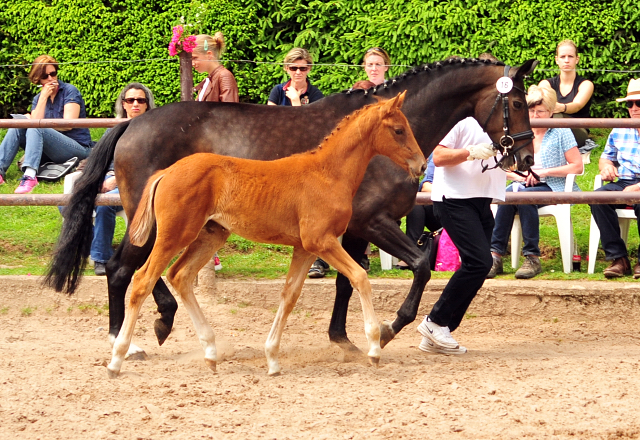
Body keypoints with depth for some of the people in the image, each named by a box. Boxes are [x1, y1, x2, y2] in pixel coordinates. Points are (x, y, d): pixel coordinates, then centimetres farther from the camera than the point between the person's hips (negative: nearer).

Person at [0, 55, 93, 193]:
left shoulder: (69, 91, -2)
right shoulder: (38, 98, 13)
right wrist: (44, 97, -9)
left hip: (79, 149, -6)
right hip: (52, 153, 6)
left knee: (35, 129, -30)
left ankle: (30, 175, -52)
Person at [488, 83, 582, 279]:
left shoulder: (561, 133, 3)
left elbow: (577, 166, -4)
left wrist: (545, 172, -13)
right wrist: (516, 175, -8)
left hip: (553, 189, -4)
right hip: (525, 184, 4)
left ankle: (532, 258, -34)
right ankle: (495, 254, -33)